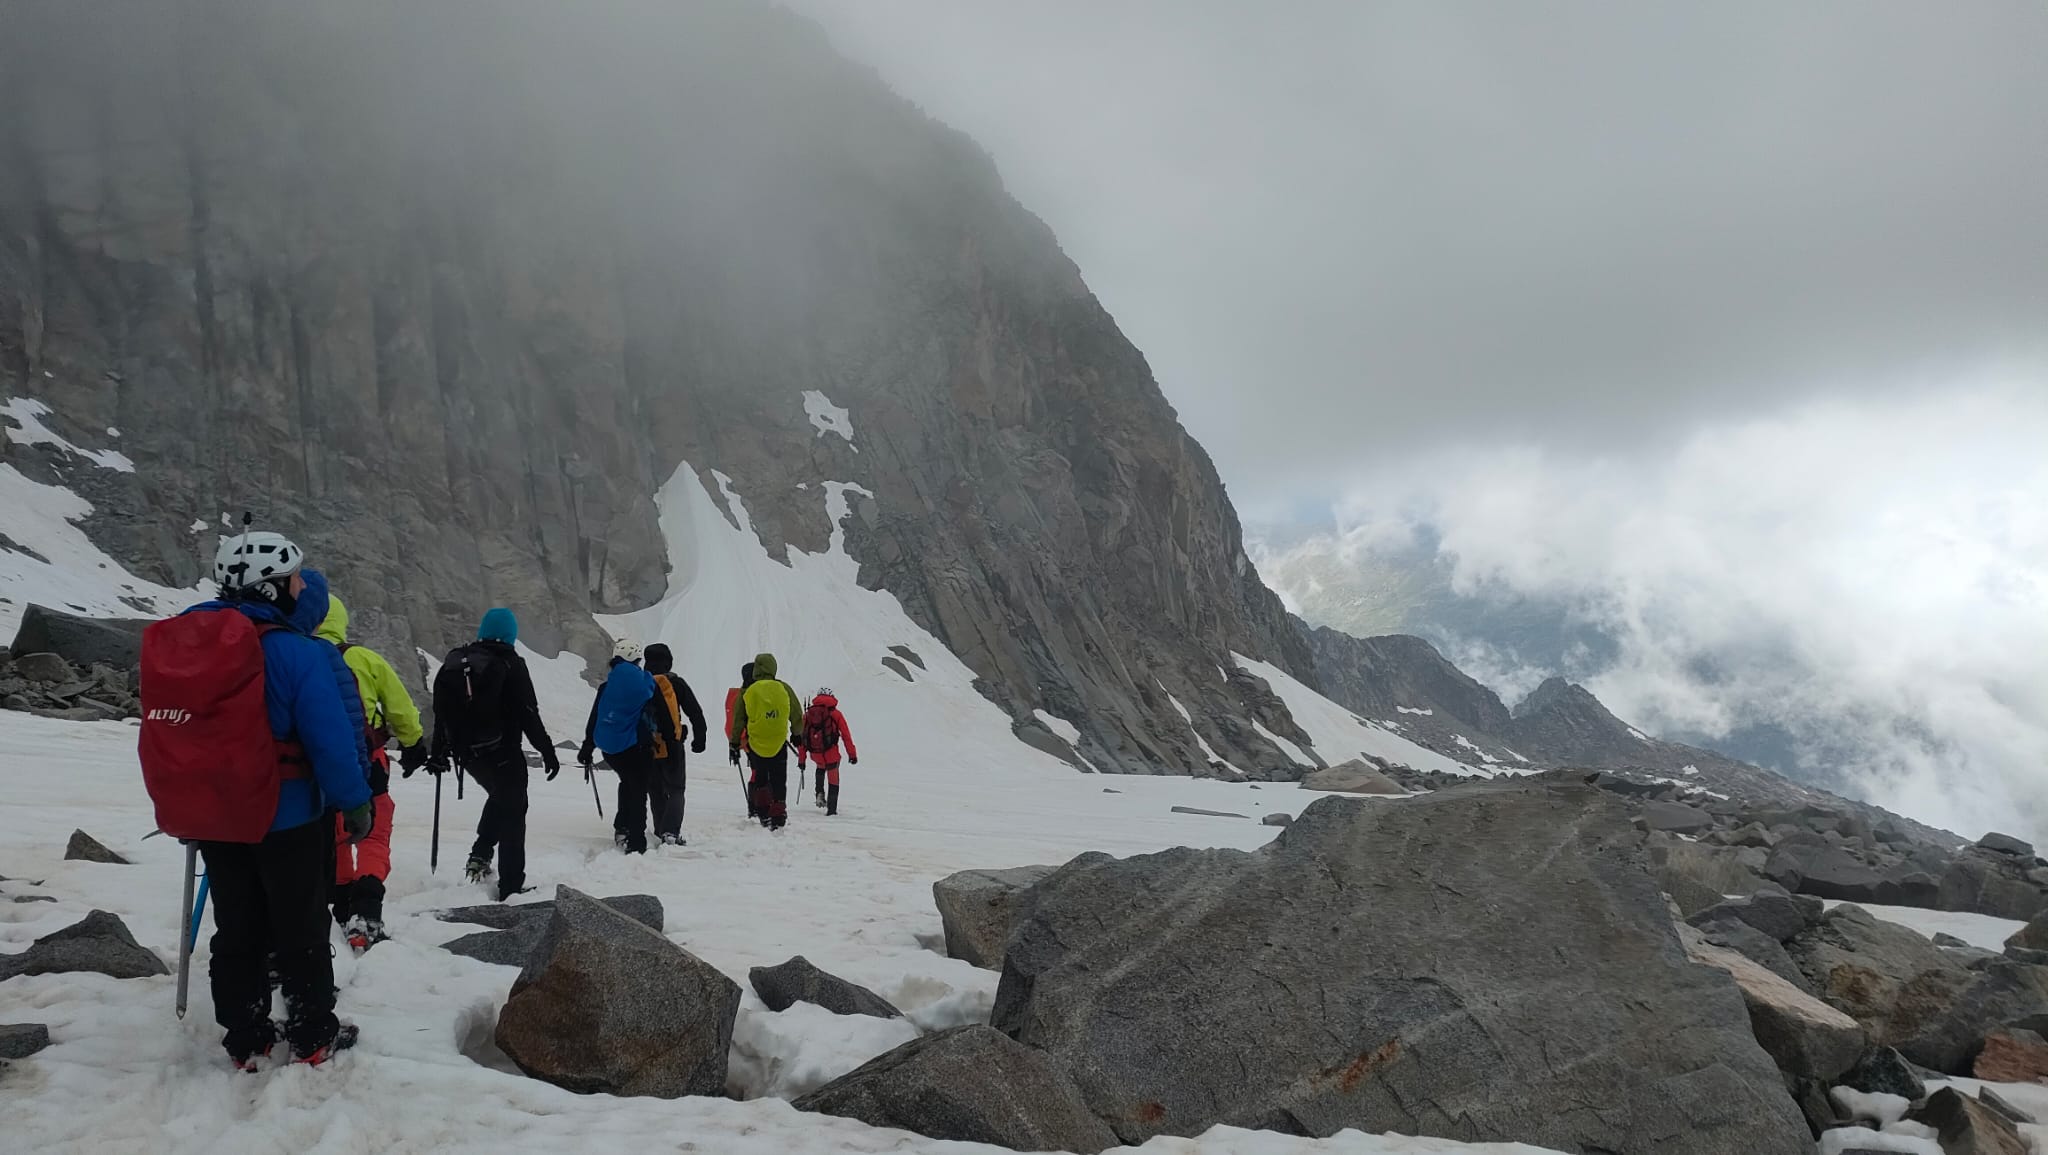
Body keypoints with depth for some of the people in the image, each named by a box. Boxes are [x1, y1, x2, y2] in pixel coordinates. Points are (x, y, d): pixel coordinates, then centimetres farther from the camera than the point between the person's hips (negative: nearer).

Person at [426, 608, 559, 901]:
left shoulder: (453, 662, 8)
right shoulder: (510, 663, -11)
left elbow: (441, 712, 13)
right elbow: (528, 714, -14)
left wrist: (438, 753, 22)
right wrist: (547, 751, -8)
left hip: (467, 753, 6)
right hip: (502, 753, -6)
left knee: (499, 797, 30)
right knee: (512, 812, 3)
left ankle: (481, 852, 15)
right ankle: (511, 886, 3)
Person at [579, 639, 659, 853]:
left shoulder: (606, 687, 2)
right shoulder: (646, 683, -7)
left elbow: (593, 720, 7)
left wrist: (587, 749, 16)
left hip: (609, 750, 4)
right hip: (635, 749, -4)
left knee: (628, 783, 28)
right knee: (638, 793, 3)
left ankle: (621, 828, 26)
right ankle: (636, 845, -1)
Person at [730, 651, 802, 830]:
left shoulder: (746, 692, -4)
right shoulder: (784, 688, -2)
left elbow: (738, 719, 0)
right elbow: (797, 715, 8)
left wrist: (735, 743, 10)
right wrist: (797, 734, 24)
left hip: (755, 745, 0)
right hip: (779, 745, 0)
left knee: (760, 779, 20)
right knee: (779, 782, 10)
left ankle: (762, 811, 11)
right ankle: (778, 816, 7)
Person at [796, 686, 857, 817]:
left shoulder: (807, 714, 8)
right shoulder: (836, 714, 1)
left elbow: (801, 738, 8)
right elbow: (846, 736, 0)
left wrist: (801, 759, 13)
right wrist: (852, 754, 6)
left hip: (814, 754, 3)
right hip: (831, 753, -3)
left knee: (820, 766, 35)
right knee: (833, 780, 12)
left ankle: (820, 793, 19)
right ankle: (831, 809, 13)